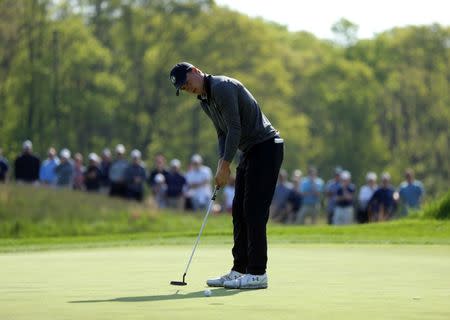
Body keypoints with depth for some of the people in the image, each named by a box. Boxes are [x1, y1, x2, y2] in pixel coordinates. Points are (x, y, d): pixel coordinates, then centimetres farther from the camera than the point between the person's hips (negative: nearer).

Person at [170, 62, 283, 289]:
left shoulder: (222, 87, -17)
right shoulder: (205, 100, 14)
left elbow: (235, 128, -21)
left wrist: (225, 165, -18)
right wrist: (221, 164, 2)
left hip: (266, 146, -10)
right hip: (250, 151, 10)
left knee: (254, 211, -11)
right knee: (239, 211, 8)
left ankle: (257, 273, -11)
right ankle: (240, 270, 12)